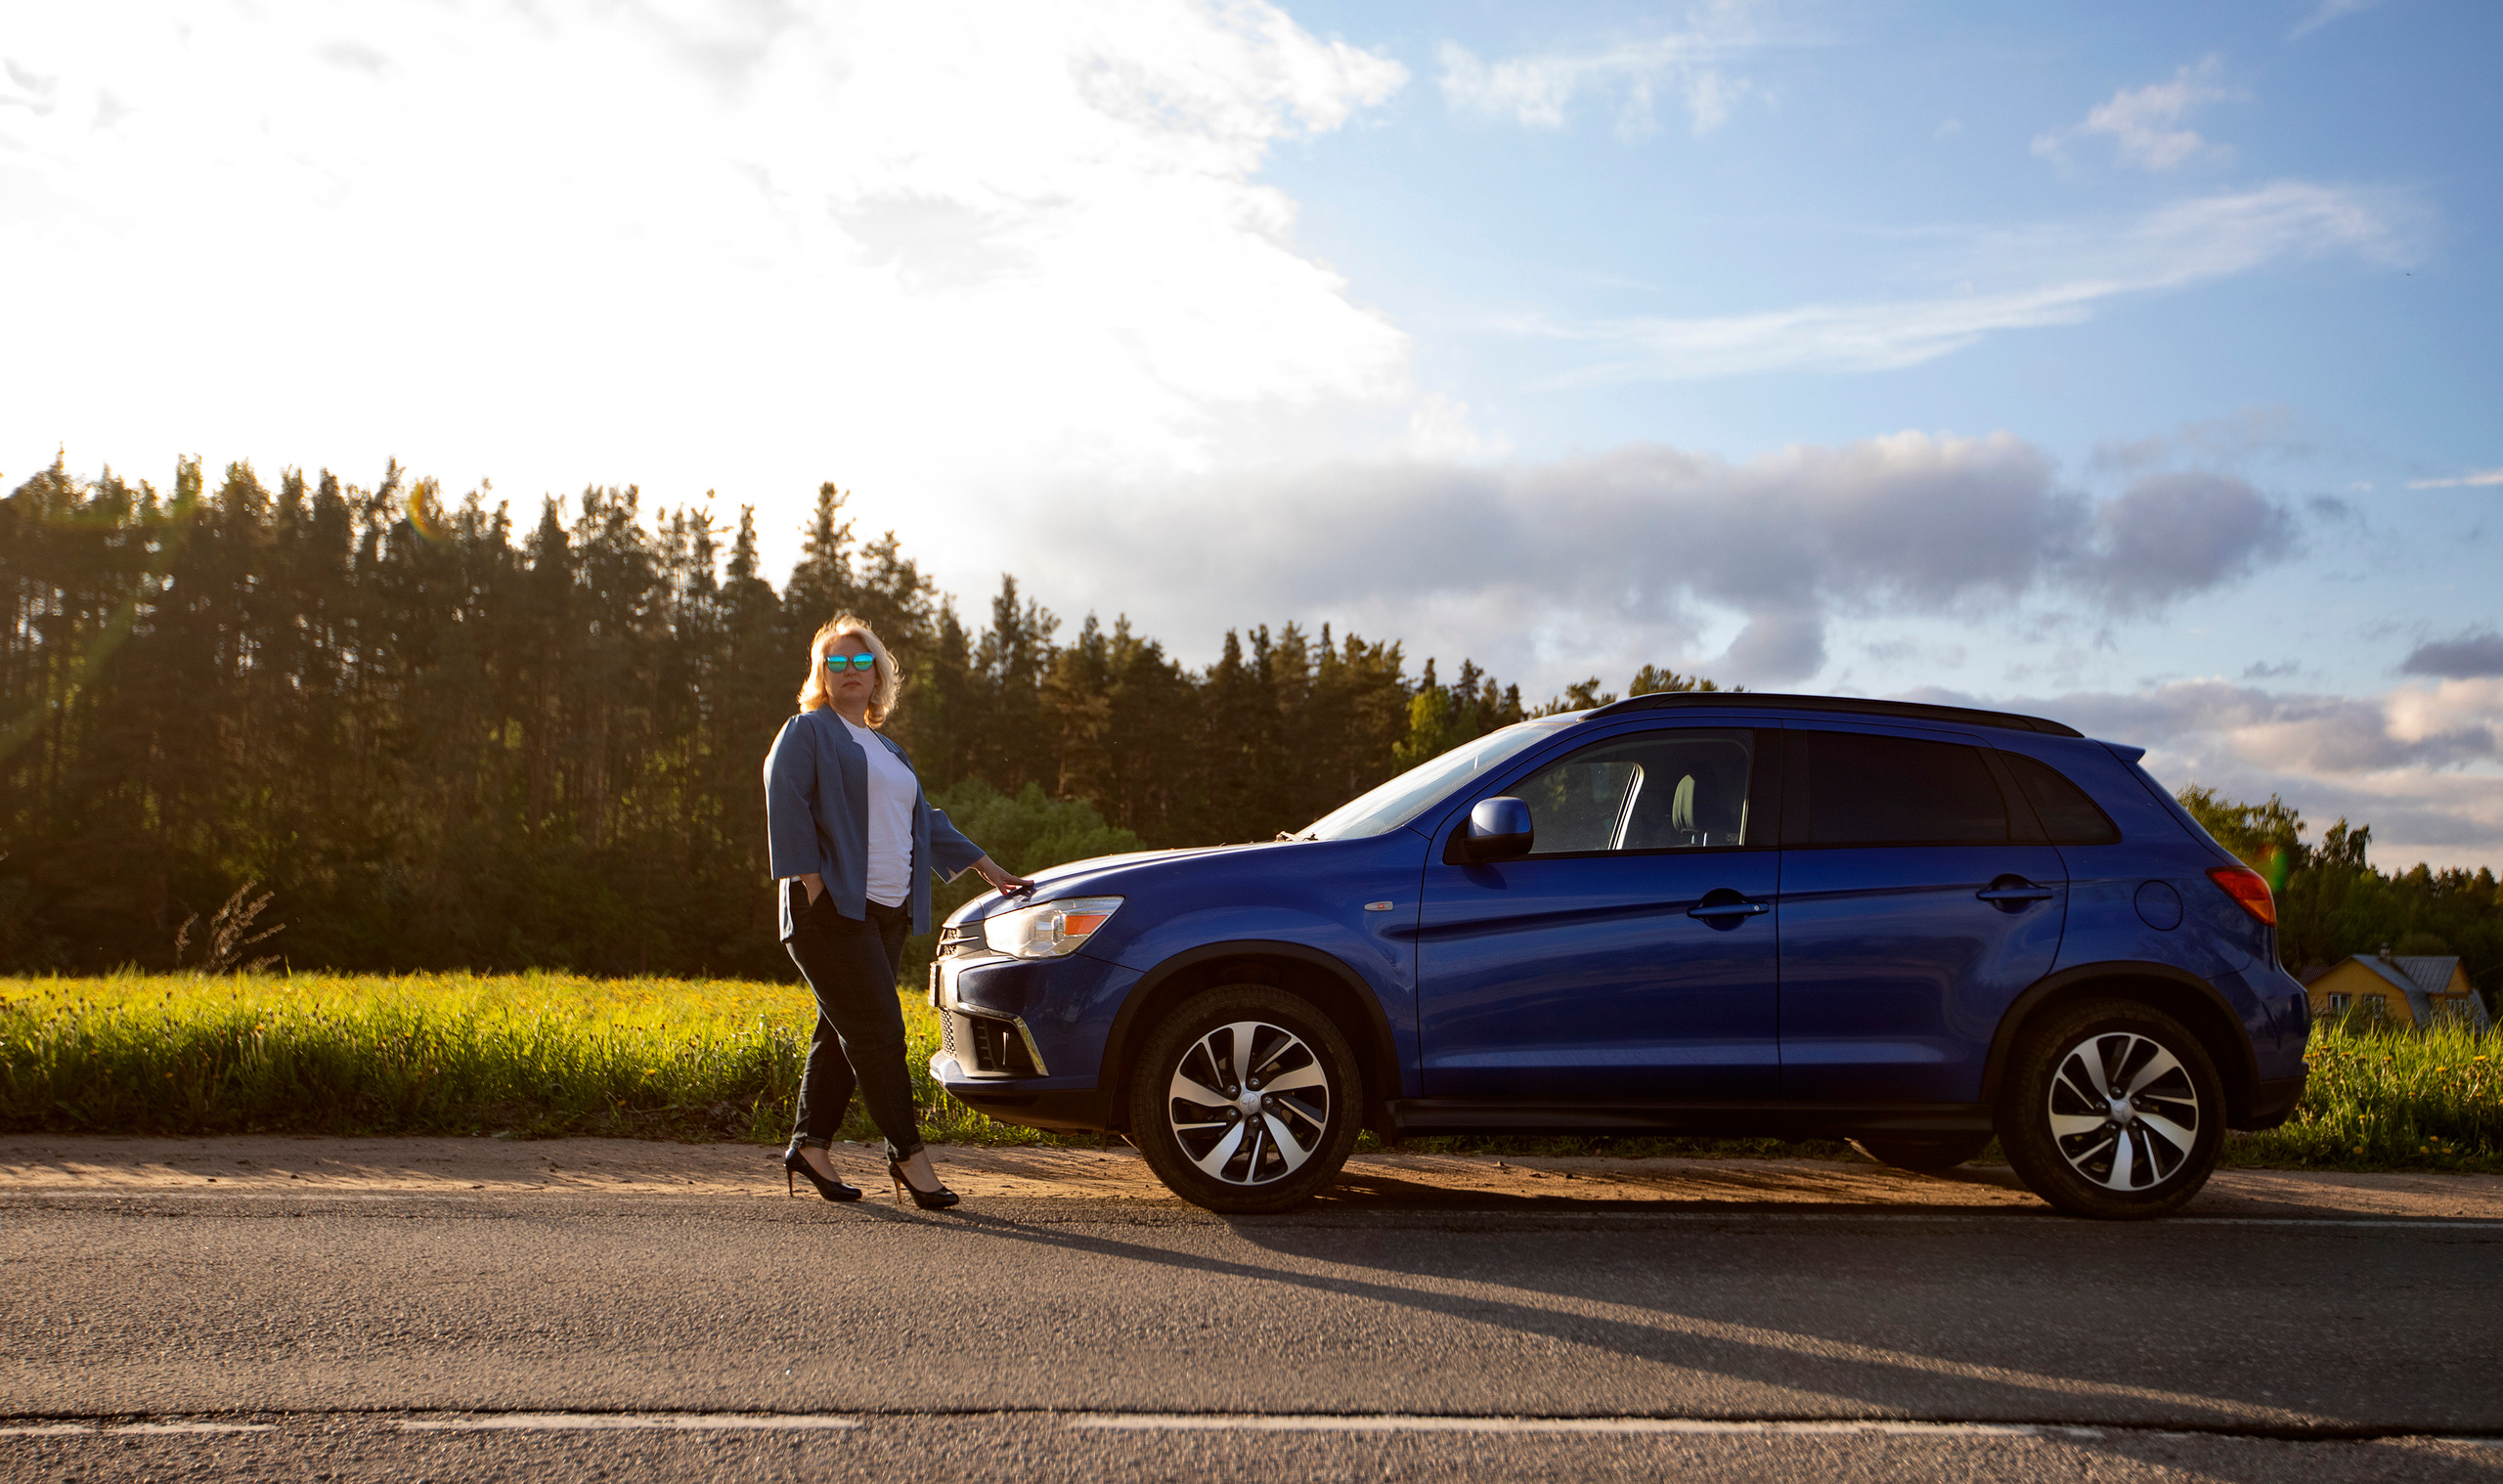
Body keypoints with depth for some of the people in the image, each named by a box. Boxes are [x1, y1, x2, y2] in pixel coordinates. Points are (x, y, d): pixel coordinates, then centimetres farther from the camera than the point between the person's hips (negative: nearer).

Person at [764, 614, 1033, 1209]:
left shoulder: (886, 749, 24)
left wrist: (992, 871, 26)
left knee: (844, 1031, 7)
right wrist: (811, 881, -18)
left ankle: (810, 1147, 14)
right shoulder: (807, 732, 2)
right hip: (833, 910, -7)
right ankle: (908, 1155, -8)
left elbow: (925, 821, 28)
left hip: (887, 912, 7)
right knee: (878, 1029, -11)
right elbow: (784, 803, -10)